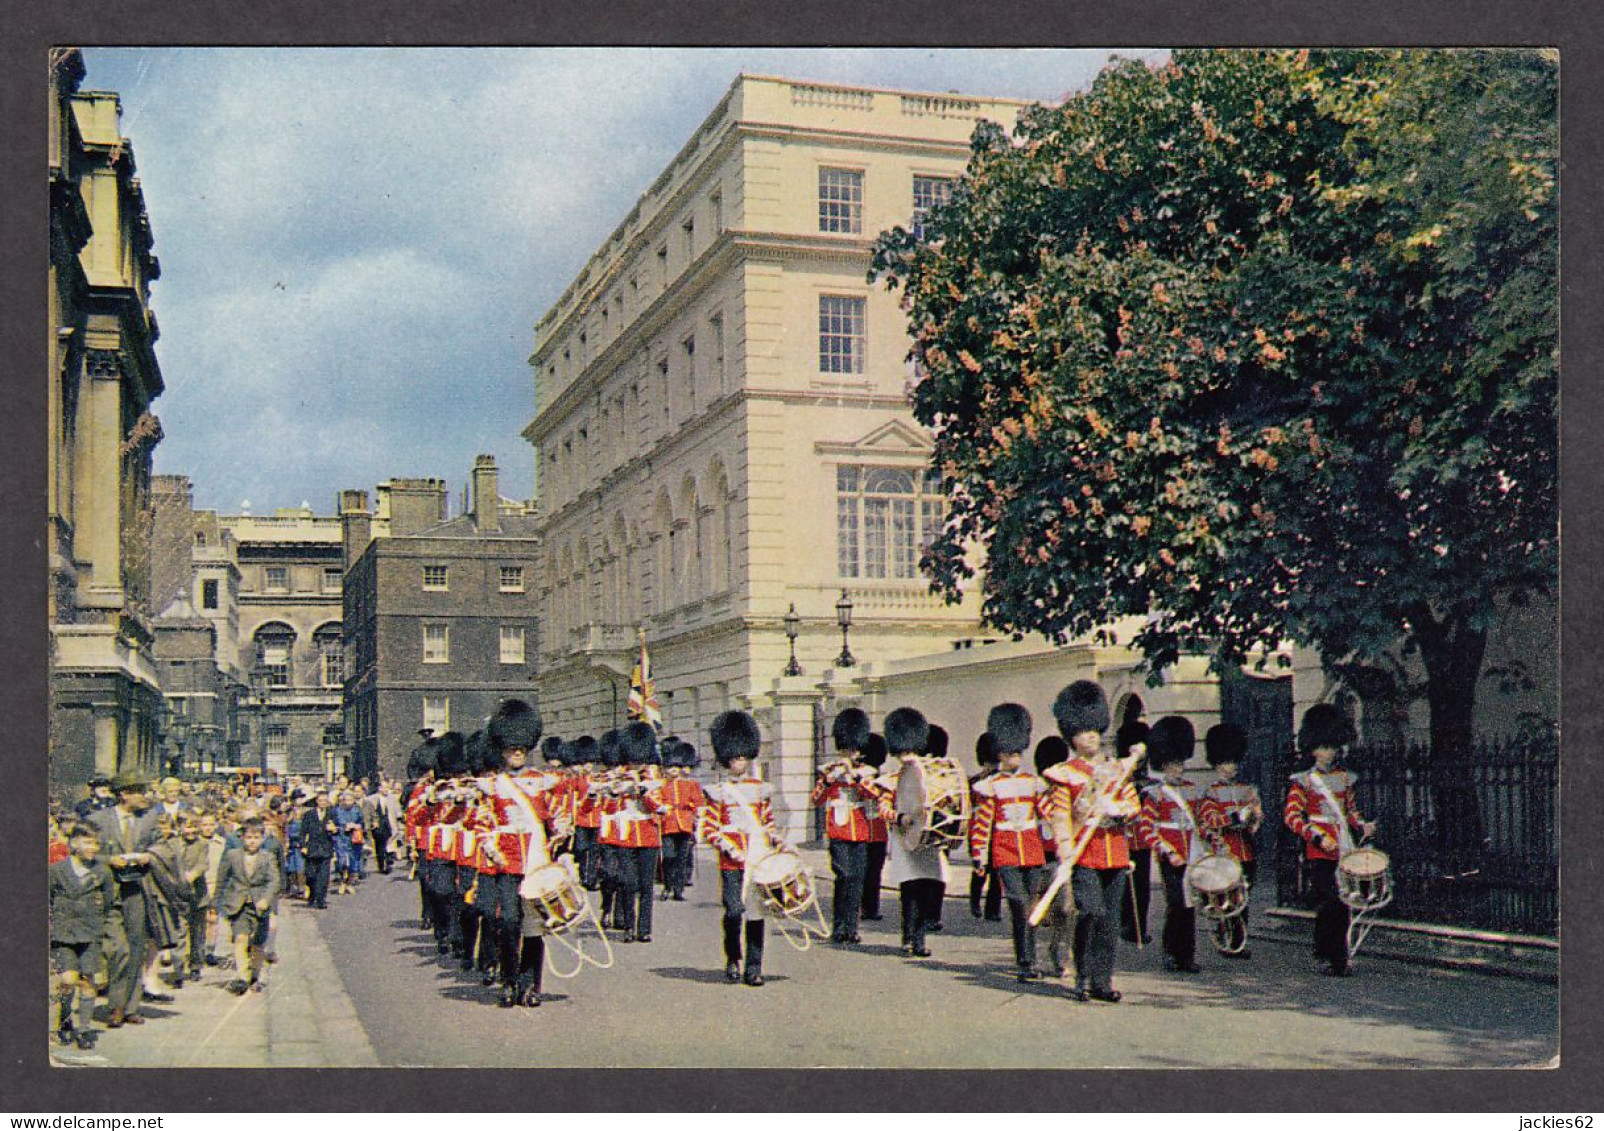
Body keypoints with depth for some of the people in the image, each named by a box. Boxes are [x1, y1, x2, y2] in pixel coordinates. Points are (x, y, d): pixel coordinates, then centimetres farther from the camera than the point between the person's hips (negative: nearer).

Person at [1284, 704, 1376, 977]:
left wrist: (1362, 825, 3)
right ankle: (1326, 959, -3)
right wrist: (1319, 837, -19)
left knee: (1342, 905, 3)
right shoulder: (1303, 782, -1)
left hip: (1345, 851, 5)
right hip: (1319, 853, -5)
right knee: (1329, 903, -11)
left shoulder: (1344, 778, 14)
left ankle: (1338, 959, 12)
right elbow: (1291, 816, -8)